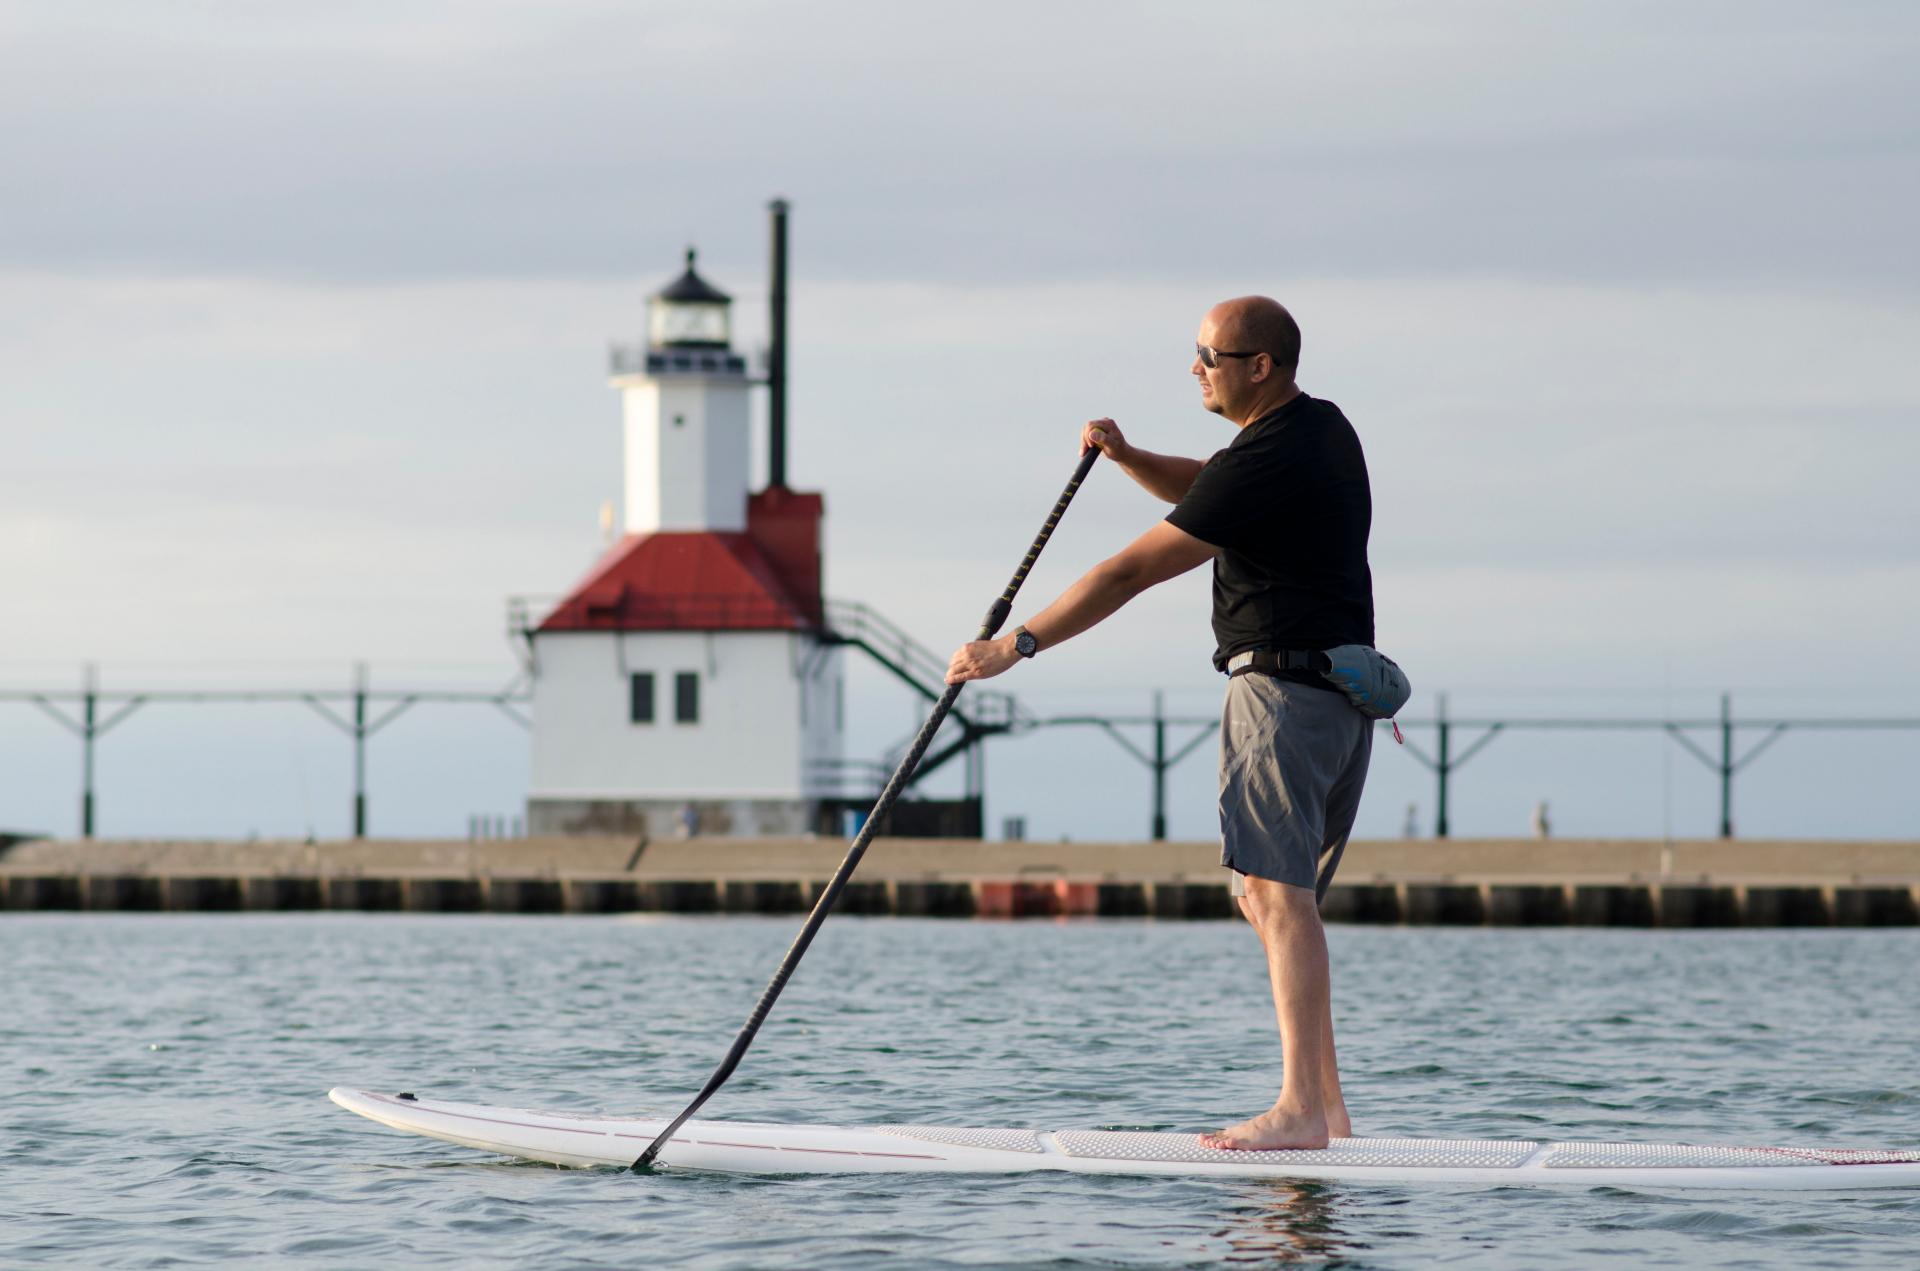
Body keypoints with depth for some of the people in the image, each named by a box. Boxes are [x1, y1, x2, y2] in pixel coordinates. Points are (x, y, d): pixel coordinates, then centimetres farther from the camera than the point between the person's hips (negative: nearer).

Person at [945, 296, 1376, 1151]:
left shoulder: (1263, 463, -17)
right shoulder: (1324, 427, 14)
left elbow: (1132, 572, -18)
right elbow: (1202, 495, 28)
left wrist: (1016, 645, -14)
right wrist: (1127, 456, 8)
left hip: (1283, 688, -10)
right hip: (1343, 697, 10)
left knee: (1278, 890, -15)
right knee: (1270, 897, 14)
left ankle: (1301, 1110, -24)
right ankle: (1326, 1108, 11)